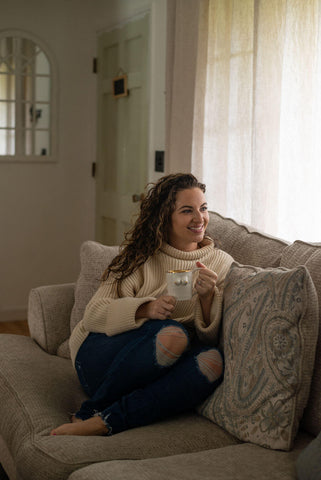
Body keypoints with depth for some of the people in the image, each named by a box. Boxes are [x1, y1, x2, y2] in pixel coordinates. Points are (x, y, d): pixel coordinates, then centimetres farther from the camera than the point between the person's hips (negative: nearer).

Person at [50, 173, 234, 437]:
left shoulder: (221, 263, 9)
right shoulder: (142, 257, 3)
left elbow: (211, 338, 4)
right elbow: (94, 314, -7)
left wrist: (208, 298, -16)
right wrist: (146, 309, -24)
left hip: (153, 374, 3)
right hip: (99, 360, -2)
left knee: (212, 361, -30)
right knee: (172, 334, -32)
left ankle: (103, 422, -28)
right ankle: (91, 409, -16)